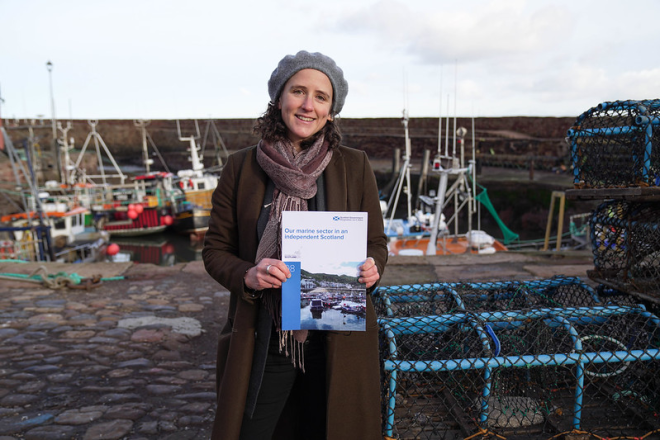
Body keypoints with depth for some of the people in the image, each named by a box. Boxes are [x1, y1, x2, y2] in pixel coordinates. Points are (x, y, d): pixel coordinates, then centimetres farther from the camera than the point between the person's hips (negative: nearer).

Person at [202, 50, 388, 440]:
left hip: (338, 340, 1)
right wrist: (248, 275, -18)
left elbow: (377, 242, 6)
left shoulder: (355, 166, -1)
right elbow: (215, 250, 2)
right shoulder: (242, 167, -1)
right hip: (262, 341, 0)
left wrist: (372, 268, -16)